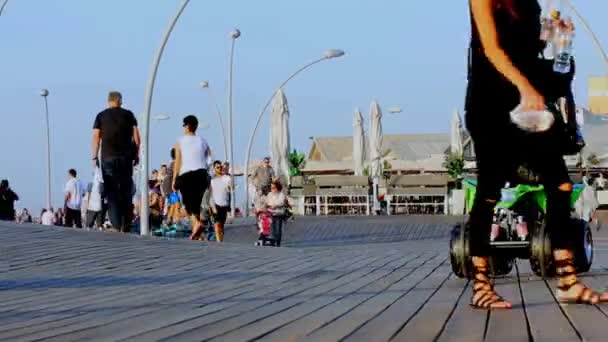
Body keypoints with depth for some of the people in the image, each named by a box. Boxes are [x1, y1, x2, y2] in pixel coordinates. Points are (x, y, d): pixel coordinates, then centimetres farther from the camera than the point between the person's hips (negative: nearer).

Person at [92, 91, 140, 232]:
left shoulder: (101, 116, 6)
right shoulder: (128, 114, 6)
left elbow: (96, 137, 1)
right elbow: (136, 136, 2)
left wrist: (95, 157, 4)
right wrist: (136, 154, 9)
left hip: (108, 157, 0)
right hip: (126, 157, 0)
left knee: (111, 191, 1)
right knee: (126, 191, 7)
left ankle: (116, 225, -10)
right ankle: (126, 225, 5)